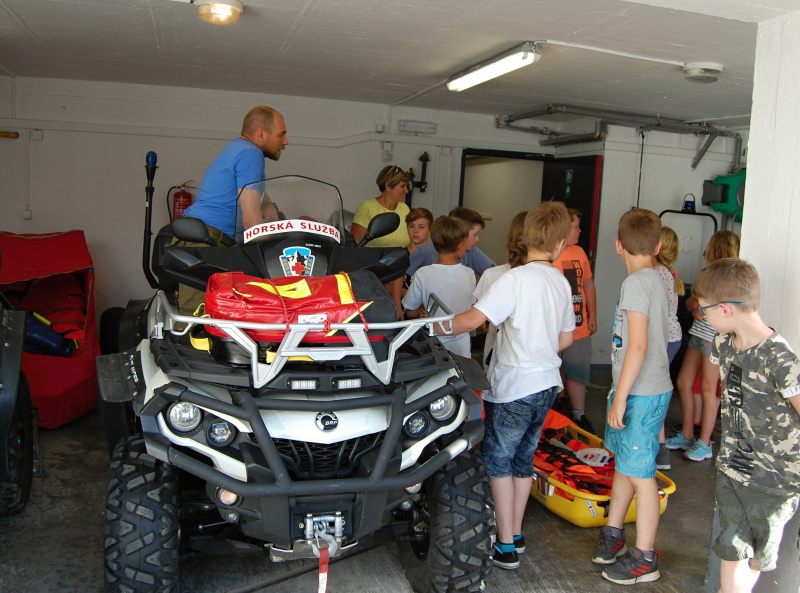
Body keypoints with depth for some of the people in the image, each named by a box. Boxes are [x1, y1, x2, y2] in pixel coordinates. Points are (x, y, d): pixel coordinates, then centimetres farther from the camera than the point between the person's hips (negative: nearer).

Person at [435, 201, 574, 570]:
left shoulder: (516, 279, -18)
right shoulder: (561, 282, 4)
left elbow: (473, 319, -26)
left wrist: (440, 328, -11)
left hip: (515, 387, -7)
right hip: (547, 384, 7)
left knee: (497, 459, 6)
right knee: (523, 458, 18)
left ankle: (505, 546, 11)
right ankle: (515, 533, 31)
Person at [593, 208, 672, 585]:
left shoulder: (637, 282, -18)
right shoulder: (656, 279, 10)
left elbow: (638, 345, -23)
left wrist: (620, 397, -18)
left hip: (641, 394, -10)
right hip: (649, 390, 10)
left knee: (640, 474, 1)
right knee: (624, 464, 20)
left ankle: (644, 560, 14)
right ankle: (613, 533, 35)